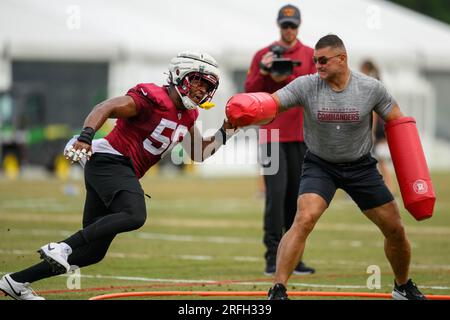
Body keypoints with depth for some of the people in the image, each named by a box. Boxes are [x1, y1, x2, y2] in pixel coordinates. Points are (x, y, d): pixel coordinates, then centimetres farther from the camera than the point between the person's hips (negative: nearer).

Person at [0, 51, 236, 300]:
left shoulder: (186, 116, 16)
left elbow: (198, 154, 26)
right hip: (109, 161, -9)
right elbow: (106, 108, -22)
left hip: (122, 173, 9)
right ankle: (61, 249, -33)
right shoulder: (153, 97, -11)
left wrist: (225, 132, 11)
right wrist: (86, 136, -38)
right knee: (135, 216, -34)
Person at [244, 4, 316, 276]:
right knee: (276, 194, -11)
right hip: (271, 134, -2)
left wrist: (285, 79, -14)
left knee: (297, 197, 3)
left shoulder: (311, 56, 10)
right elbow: (250, 93, 4)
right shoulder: (263, 55, 8)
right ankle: (273, 256, -10)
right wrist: (264, 71, -12)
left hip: (301, 135, 2)